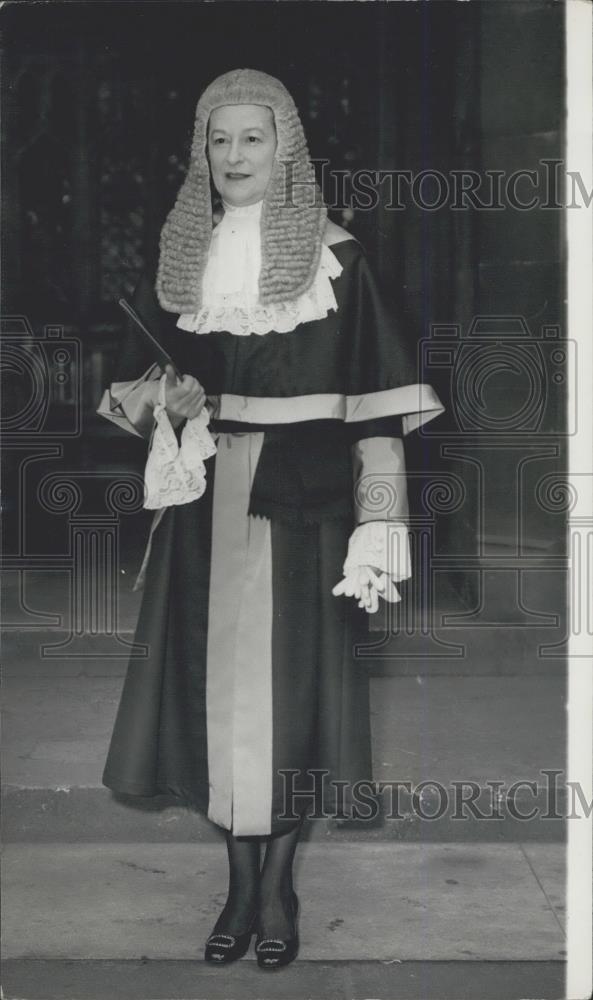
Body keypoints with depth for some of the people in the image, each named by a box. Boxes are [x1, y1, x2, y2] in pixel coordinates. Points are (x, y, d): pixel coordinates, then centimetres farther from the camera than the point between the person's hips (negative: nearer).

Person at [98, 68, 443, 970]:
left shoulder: (335, 260, -2)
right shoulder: (178, 259, 9)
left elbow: (376, 402, -5)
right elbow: (134, 378, 16)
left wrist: (378, 524, -11)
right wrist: (164, 397, -8)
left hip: (301, 499, -3)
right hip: (206, 500, 3)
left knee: (288, 679, -2)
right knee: (215, 680, 4)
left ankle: (280, 884, 14)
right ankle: (241, 881, 18)